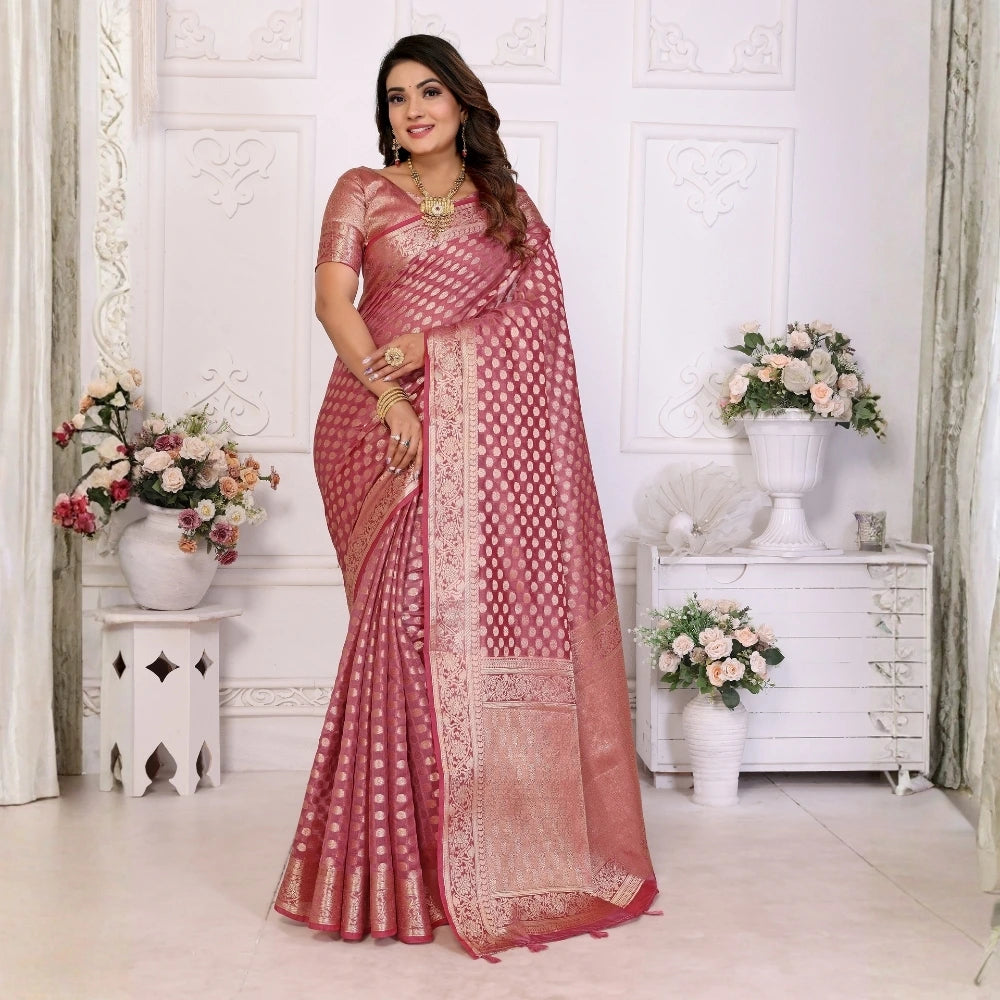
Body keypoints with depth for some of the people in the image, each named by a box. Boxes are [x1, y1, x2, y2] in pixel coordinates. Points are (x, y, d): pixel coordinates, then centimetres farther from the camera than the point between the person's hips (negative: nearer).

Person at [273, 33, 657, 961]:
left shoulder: (507, 203, 15)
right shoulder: (362, 191, 13)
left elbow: (534, 309, 2)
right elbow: (333, 299, -1)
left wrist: (429, 345, -11)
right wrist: (389, 395, -16)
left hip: (483, 432, 1)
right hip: (383, 426, -1)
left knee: (486, 607, -4)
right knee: (405, 618, -4)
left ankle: (498, 844, 9)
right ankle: (402, 858, 6)